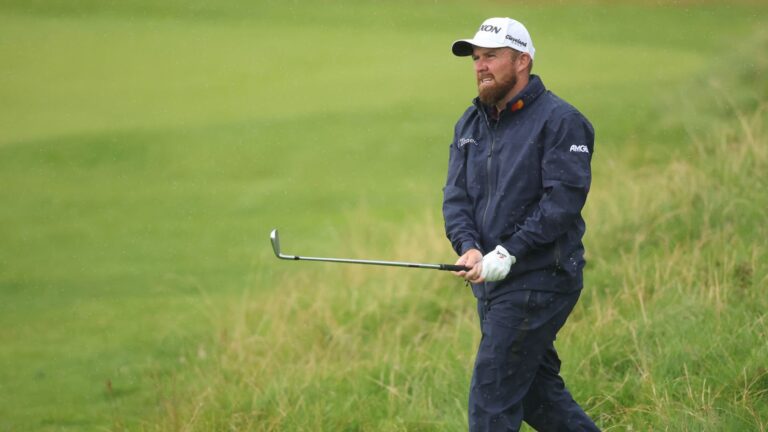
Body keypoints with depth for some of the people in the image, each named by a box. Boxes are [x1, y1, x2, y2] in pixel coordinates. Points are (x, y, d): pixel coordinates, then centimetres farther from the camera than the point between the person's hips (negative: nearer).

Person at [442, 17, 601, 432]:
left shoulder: (560, 121, -10)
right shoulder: (470, 124, 14)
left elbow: (563, 199, -18)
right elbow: (456, 195, 7)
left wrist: (508, 254, -22)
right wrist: (469, 248, -13)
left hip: (538, 281, -8)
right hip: (491, 284, 8)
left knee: (492, 397, -10)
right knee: (536, 390, 15)